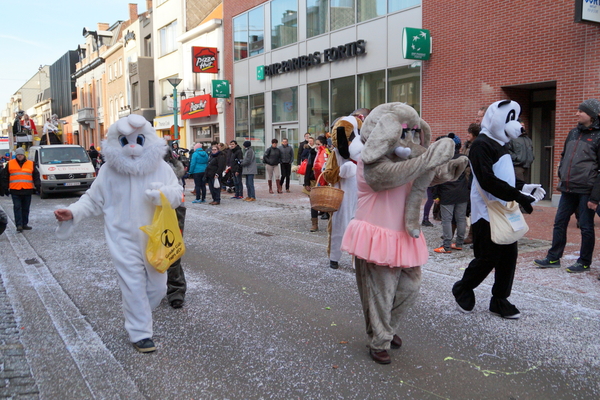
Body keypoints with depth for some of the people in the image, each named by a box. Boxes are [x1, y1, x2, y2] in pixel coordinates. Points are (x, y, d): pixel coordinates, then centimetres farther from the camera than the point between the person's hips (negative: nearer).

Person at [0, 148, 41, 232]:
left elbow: (36, 176, 11)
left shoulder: (31, 164, 8)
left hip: (27, 190, 2)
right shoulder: (10, 164, 6)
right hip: (15, 191, -1)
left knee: (26, 208, 8)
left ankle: (24, 224, 16)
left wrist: (37, 186, 2)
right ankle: (19, 225, -7)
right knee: (17, 208, -6)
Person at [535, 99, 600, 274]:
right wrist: (562, 177, 11)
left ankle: (584, 262, 17)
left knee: (586, 227, 4)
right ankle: (553, 259, 17)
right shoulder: (573, 133, 12)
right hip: (568, 189, 6)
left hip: (586, 191, -6)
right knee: (560, 223, 9)